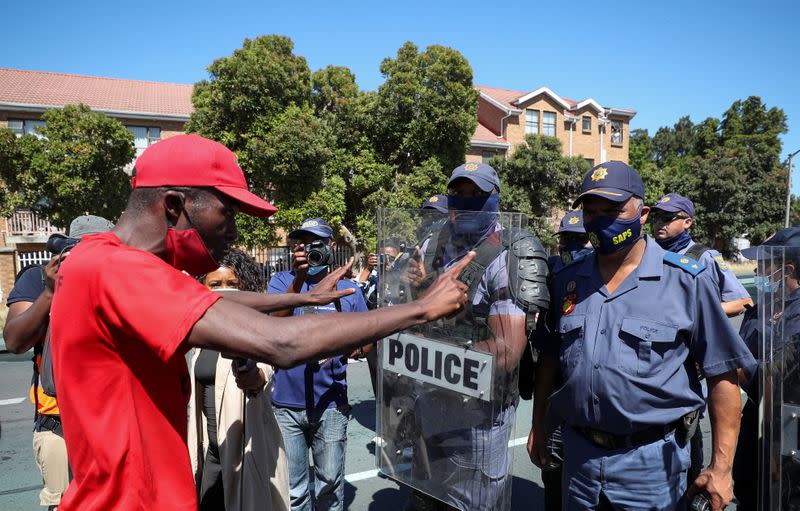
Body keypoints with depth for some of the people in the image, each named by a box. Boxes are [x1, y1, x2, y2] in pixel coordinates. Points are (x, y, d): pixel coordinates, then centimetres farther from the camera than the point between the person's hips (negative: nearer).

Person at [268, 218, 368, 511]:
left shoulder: (347, 289, 1)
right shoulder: (282, 281, 0)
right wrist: (298, 279, -27)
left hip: (330, 404, 1)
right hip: (286, 403, 0)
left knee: (330, 484, 14)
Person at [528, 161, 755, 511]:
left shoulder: (688, 282, -9)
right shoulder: (567, 280, 3)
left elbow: (722, 375, -8)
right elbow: (549, 359, 11)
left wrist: (720, 467, -9)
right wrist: (537, 426, 12)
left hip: (651, 460, -3)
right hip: (578, 453, 4)